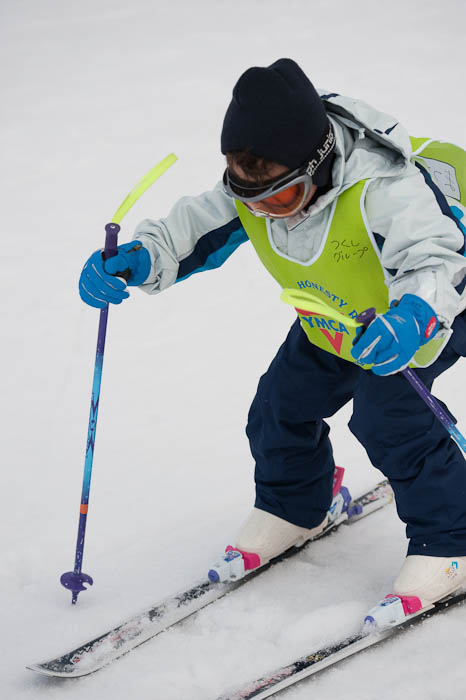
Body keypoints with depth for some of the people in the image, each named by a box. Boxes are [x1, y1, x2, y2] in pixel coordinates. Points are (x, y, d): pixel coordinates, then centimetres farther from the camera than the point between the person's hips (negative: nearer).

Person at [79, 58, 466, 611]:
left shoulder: (381, 190, -41)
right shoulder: (249, 191, -20)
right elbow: (192, 231, -12)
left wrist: (413, 318, -67)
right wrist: (134, 261, -33)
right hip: (333, 325, 7)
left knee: (388, 416, -23)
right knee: (282, 406, 3)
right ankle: (294, 507, 33)